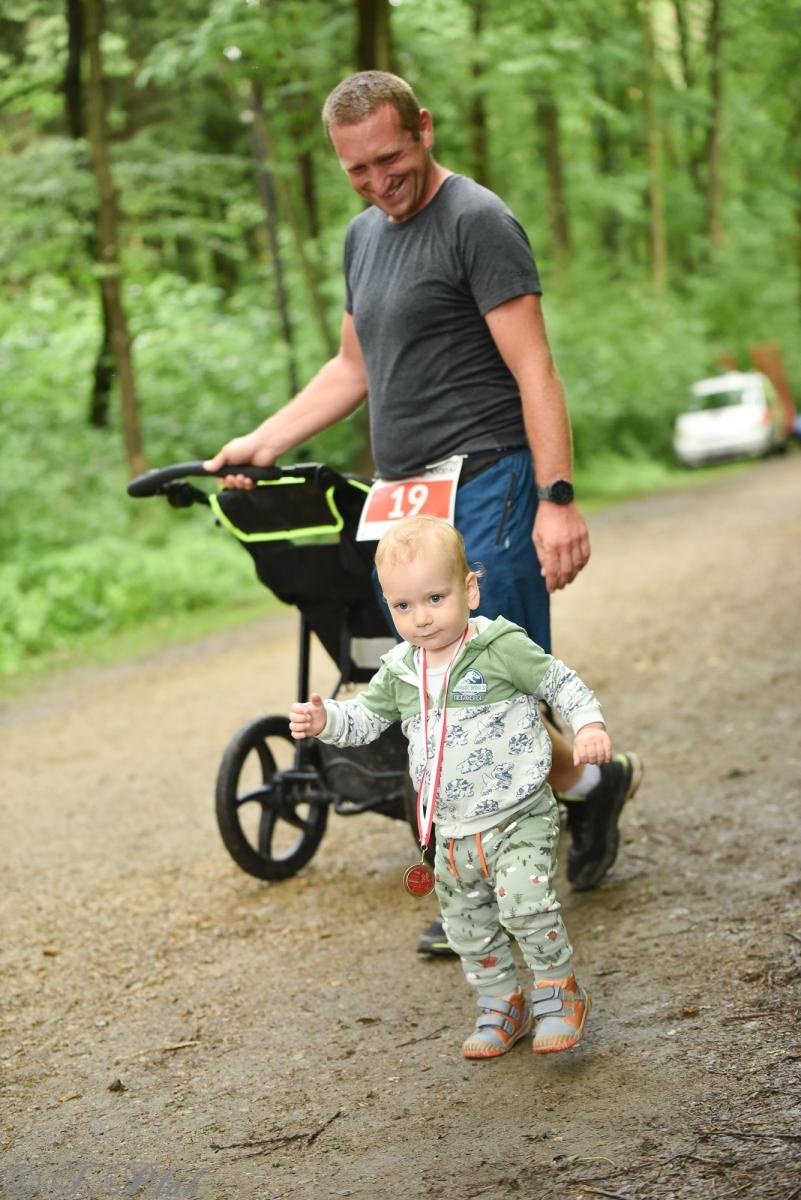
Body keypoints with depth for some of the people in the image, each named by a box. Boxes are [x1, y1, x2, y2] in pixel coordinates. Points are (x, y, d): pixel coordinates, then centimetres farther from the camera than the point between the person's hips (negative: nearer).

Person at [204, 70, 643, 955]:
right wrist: (263, 442, 20)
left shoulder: (477, 223, -8)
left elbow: (533, 369, -14)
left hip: (486, 487, -8)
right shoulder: (364, 237, 19)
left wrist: (557, 499, -21)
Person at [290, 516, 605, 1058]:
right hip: (454, 833, 6)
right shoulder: (400, 672, 2)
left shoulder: (502, 648, -14)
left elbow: (562, 683, -8)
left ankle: (559, 992, -2)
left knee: (524, 900, -24)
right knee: (468, 926, 14)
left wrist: (589, 726, -21)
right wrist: (324, 720, -6)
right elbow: (365, 718, 12)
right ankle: (502, 1004, 34)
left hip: (519, 816, -6)